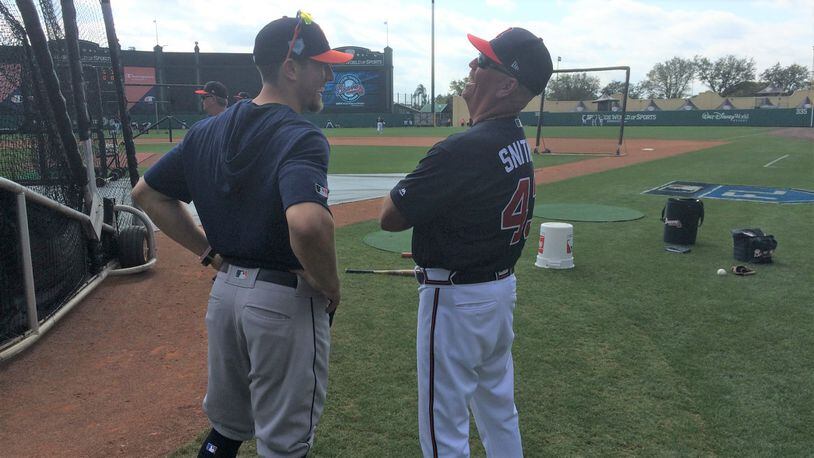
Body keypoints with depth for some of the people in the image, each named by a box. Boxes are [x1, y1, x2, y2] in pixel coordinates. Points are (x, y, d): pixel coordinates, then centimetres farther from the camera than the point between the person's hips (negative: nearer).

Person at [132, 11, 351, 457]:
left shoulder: (208, 131, 5)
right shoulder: (302, 137, -19)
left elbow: (146, 192, 12)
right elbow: (307, 223, -36)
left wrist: (209, 250, 9)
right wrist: (330, 288, -18)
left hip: (224, 290, 7)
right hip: (285, 300, -7)